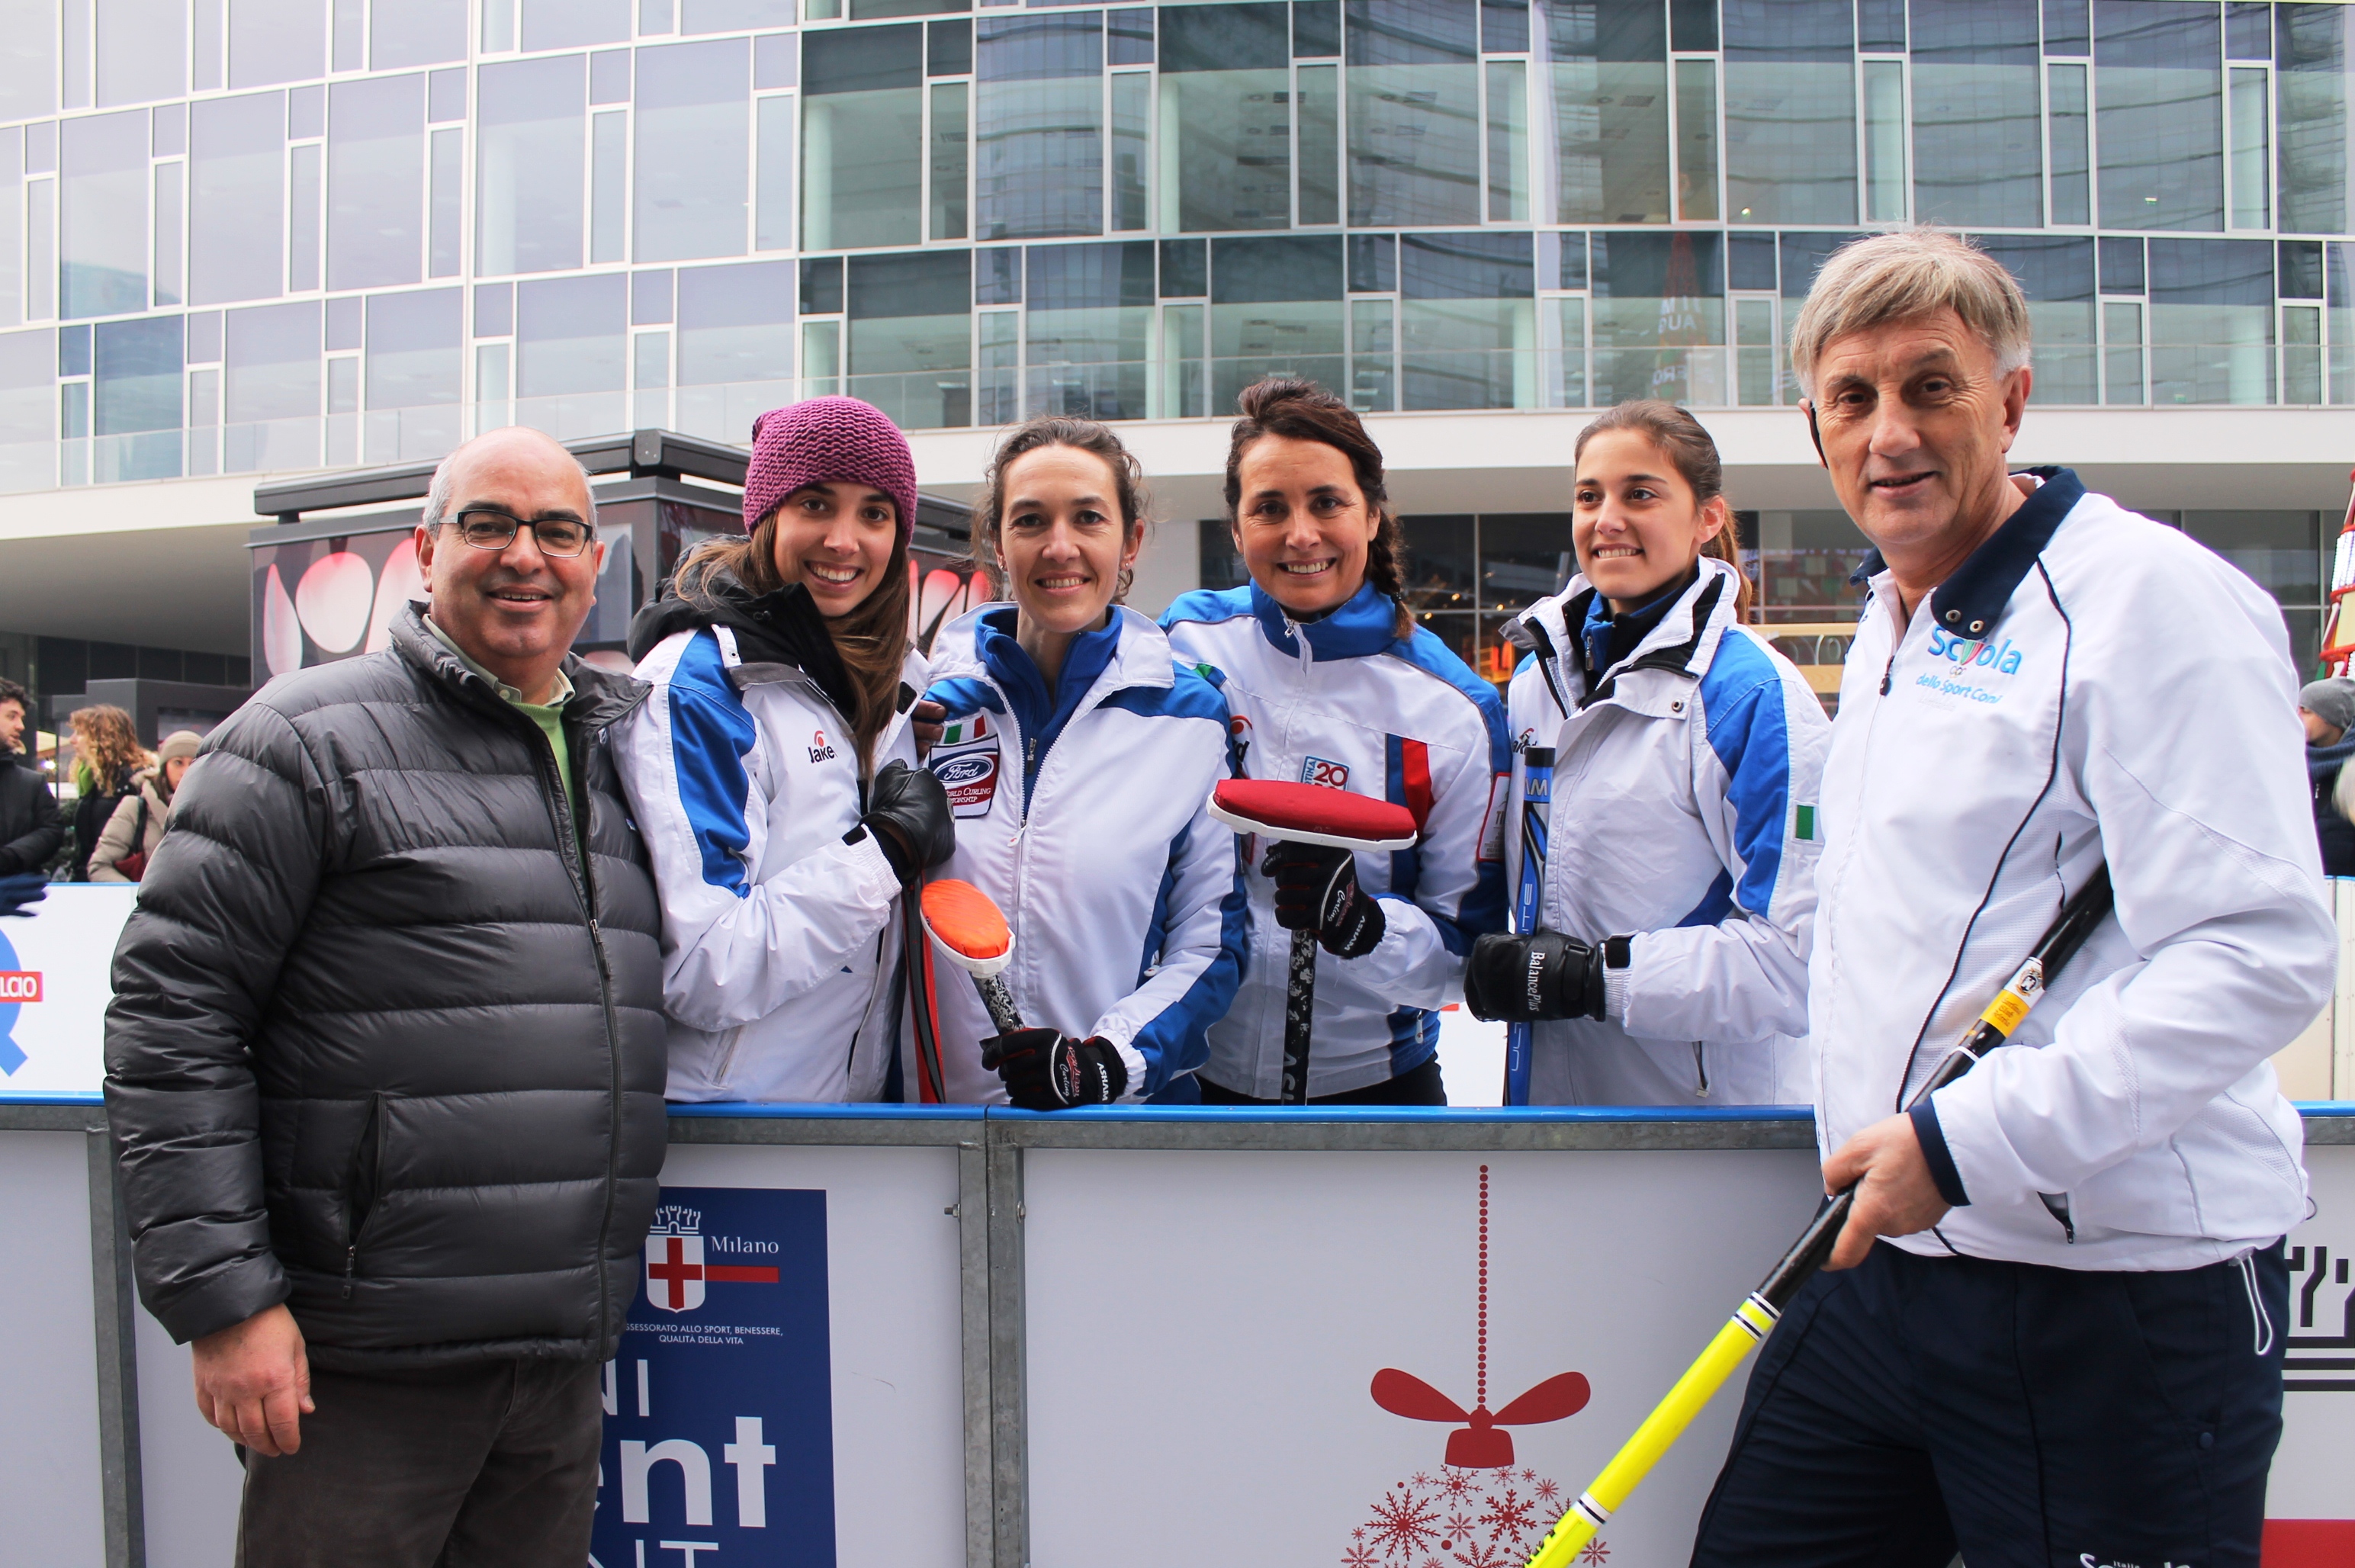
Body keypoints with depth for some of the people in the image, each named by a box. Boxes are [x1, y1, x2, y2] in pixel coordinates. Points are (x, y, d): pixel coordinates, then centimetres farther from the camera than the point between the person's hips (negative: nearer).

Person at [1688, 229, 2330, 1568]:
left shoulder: (2151, 597, -13)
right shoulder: (1893, 626, 16)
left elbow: (2261, 956, -22)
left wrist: (1966, 1143, -23)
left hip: (2113, 1301, -8)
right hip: (1890, 1260, 8)